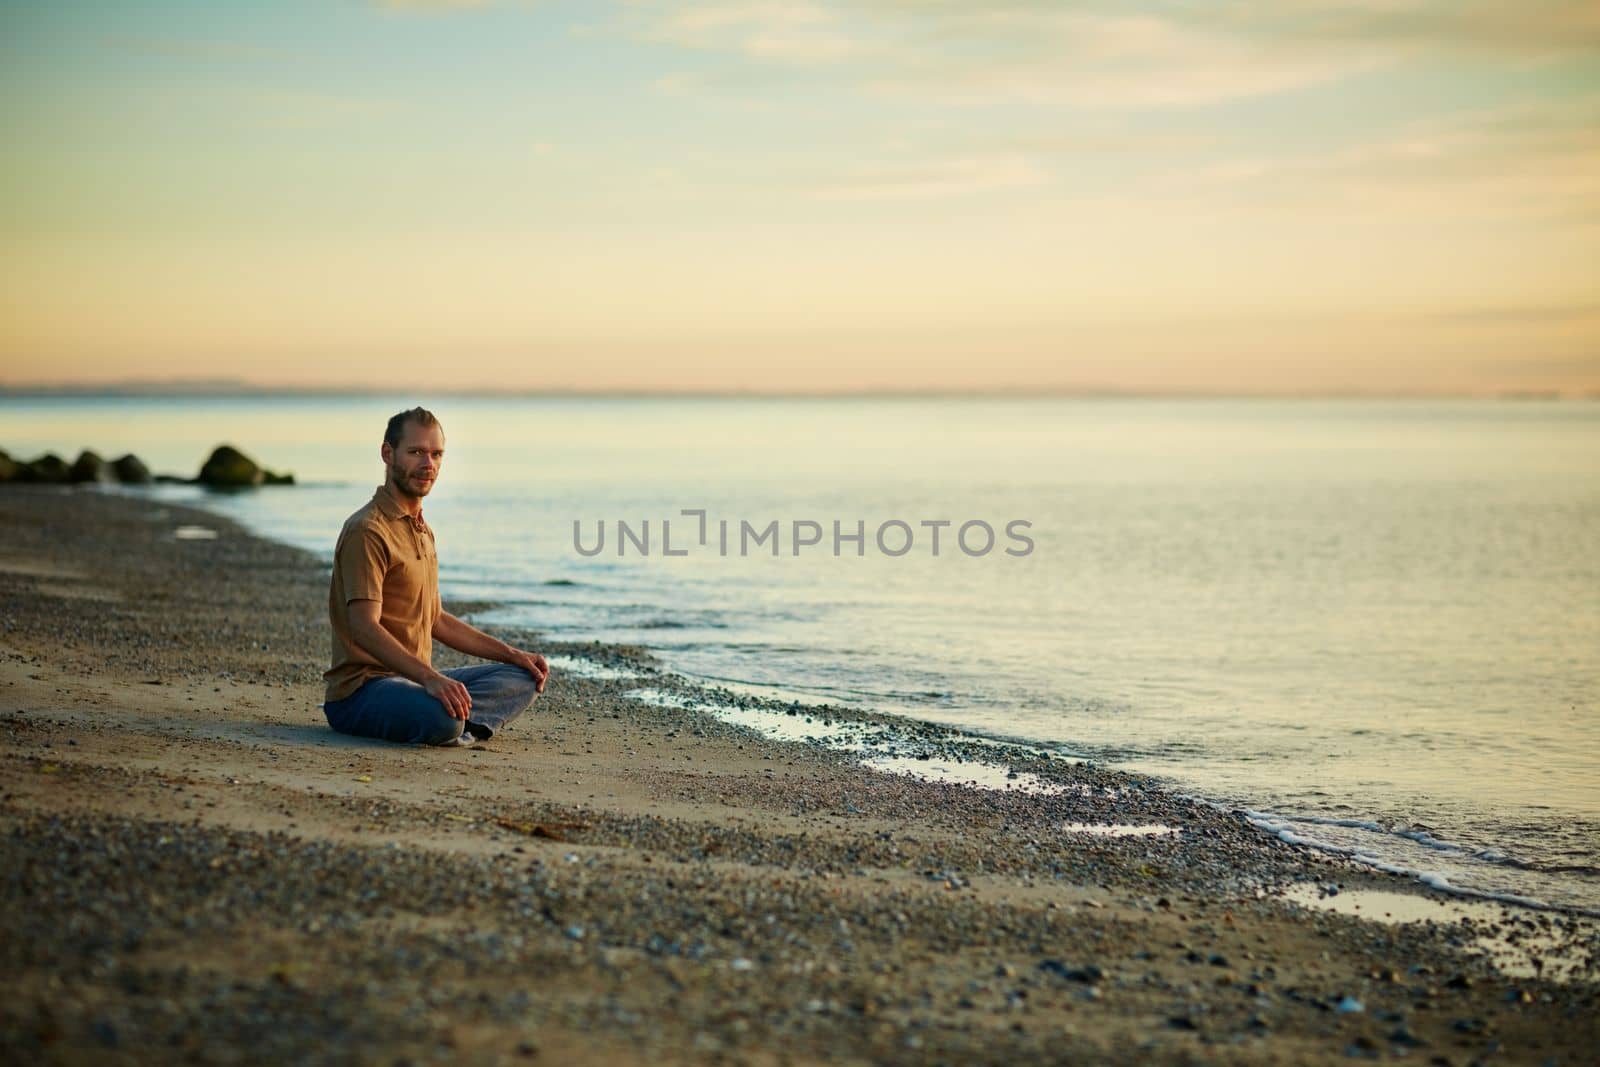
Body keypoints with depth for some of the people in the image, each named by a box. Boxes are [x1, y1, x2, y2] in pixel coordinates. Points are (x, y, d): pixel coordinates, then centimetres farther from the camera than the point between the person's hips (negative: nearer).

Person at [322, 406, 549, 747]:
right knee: (441, 718, -40)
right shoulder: (367, 530, -13)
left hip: (415, 679, 10)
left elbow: (434, 620, 25)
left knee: (525, 679, 2)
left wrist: (511, 653, 17)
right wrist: (430, 677, -36)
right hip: (361, 688, -10)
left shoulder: (422, 530, 19)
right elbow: (364, 628, -24)